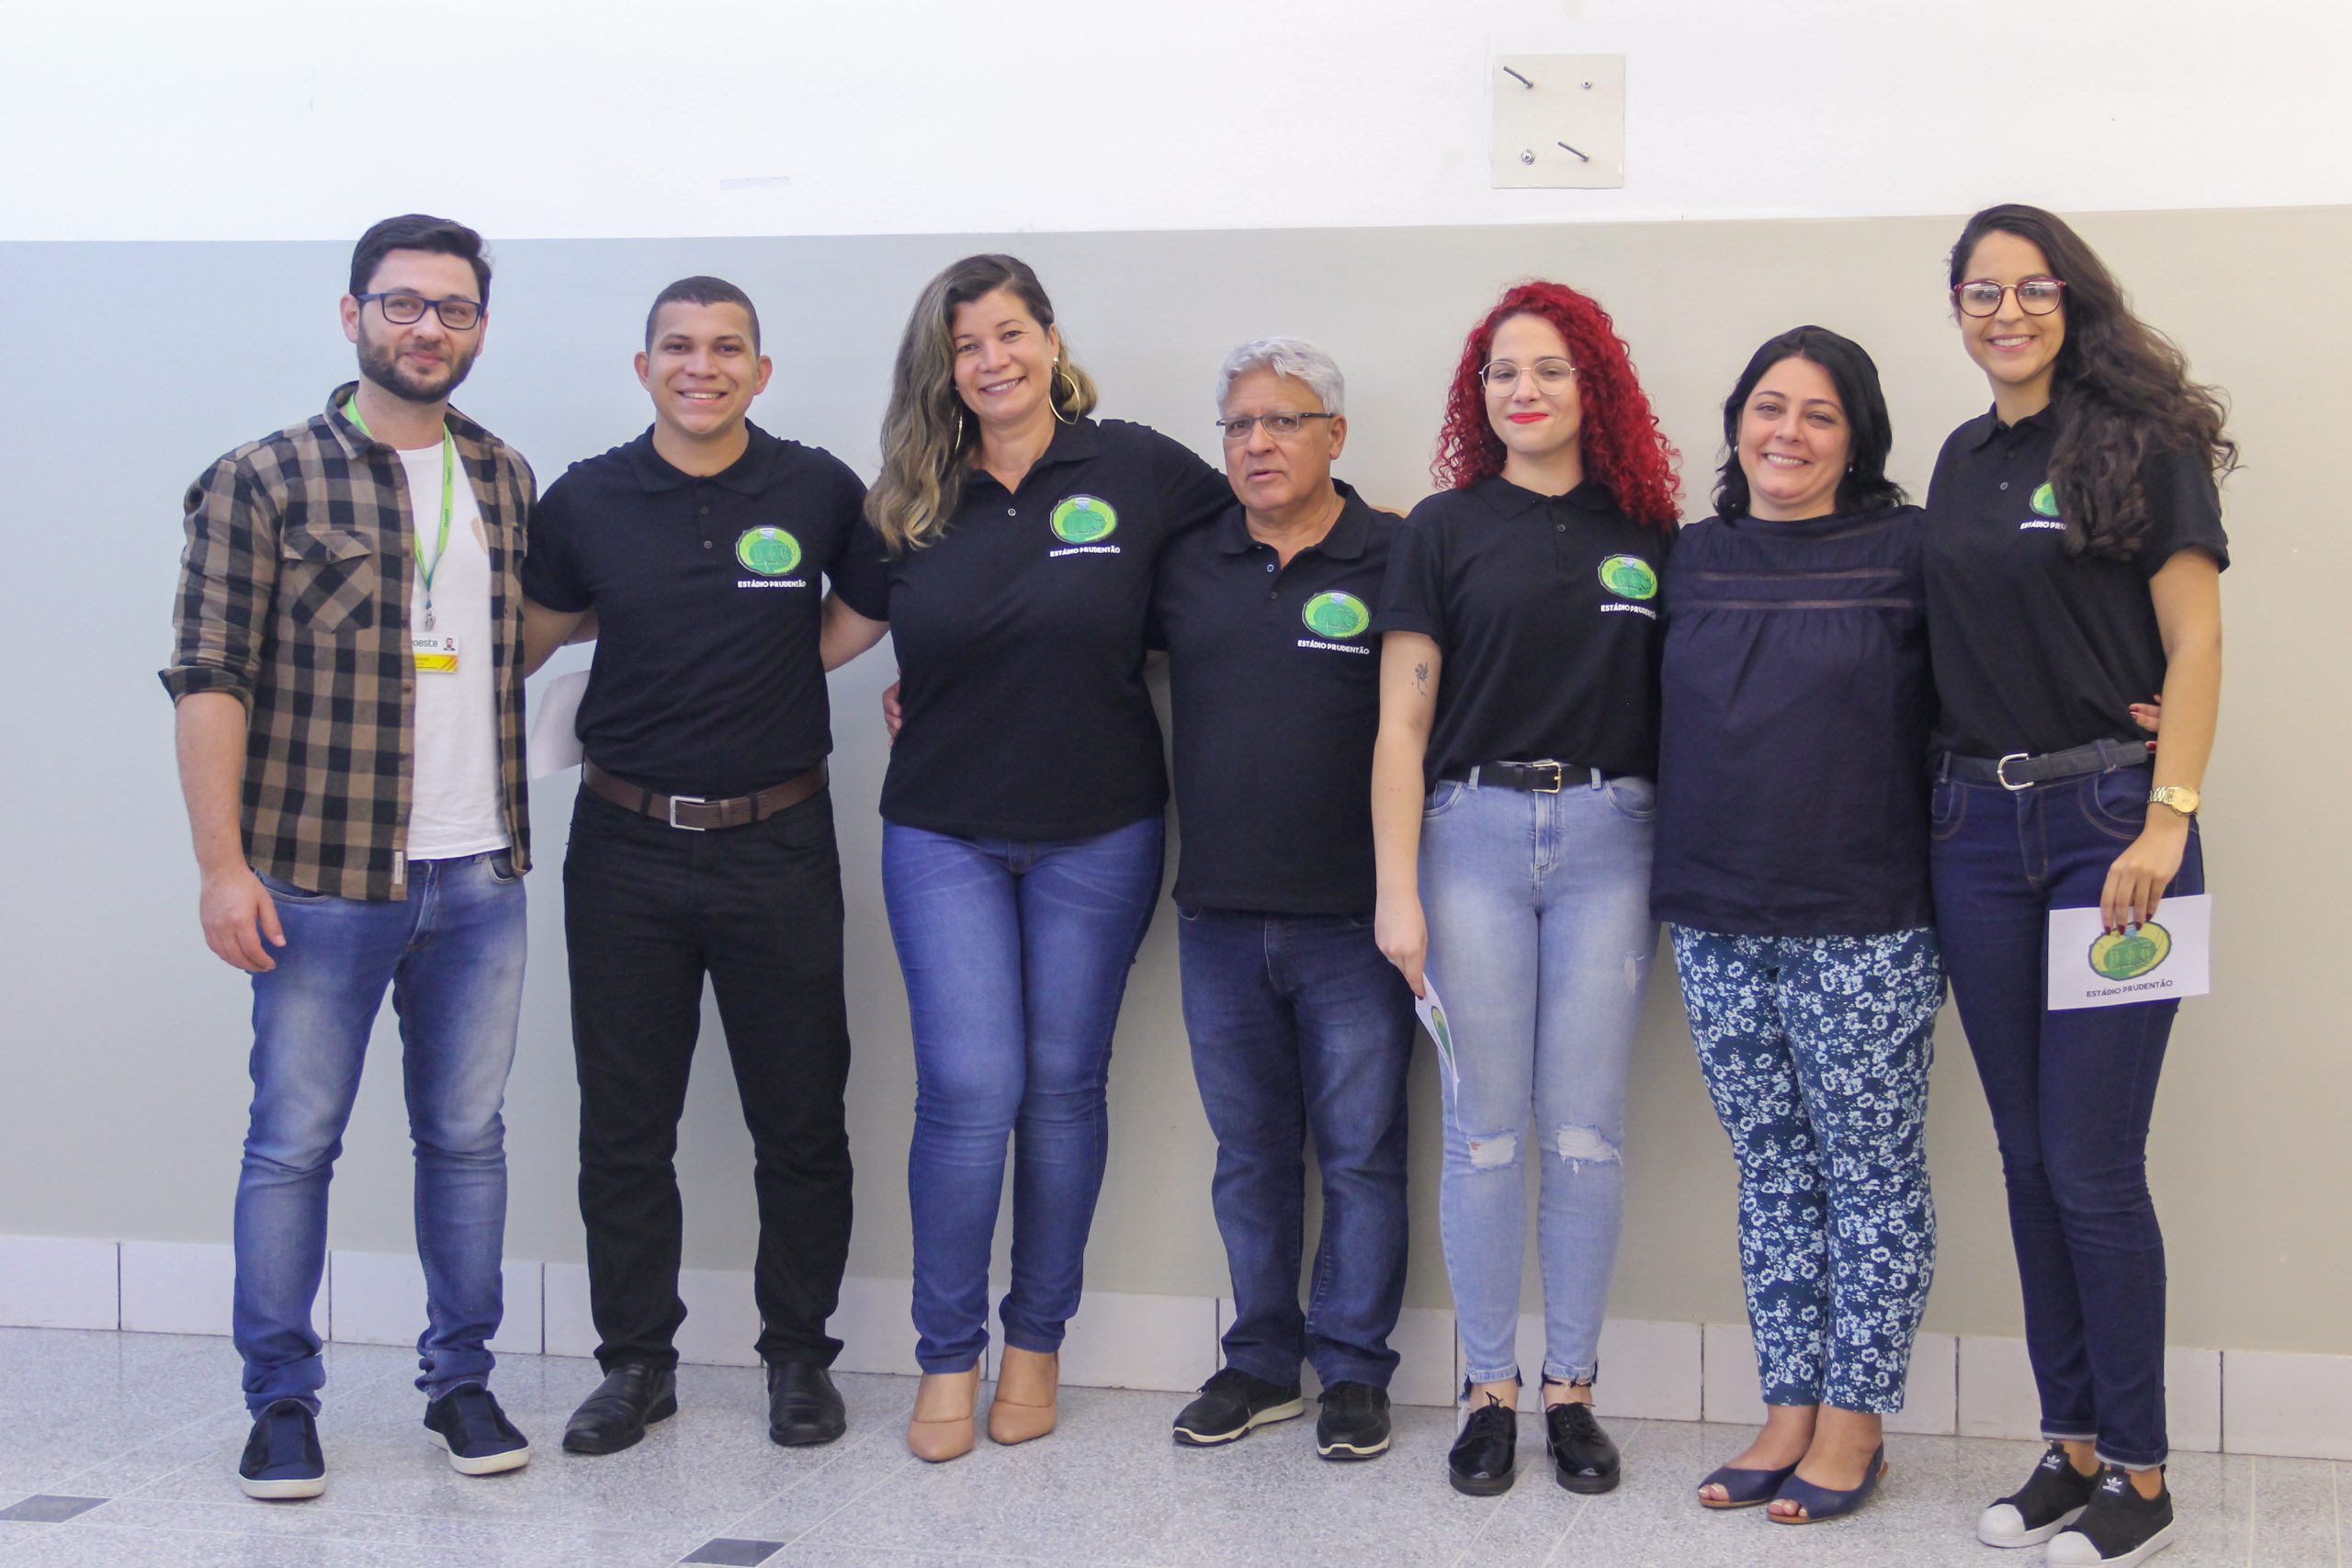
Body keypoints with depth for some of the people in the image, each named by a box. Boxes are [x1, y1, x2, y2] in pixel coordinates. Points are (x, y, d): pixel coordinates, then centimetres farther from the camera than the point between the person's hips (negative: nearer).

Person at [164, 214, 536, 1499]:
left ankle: (461, 1380, 23)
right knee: (293, 1142, 2)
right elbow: (208, 678, -7)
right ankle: (281, 1402, 15)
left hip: (478, 877, 4)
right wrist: (222, 864, -12)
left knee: (467, 1136, 10)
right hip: (322, 879, -4)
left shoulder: (506, 480, 11)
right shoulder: (265, 481, -4)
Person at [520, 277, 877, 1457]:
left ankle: (798, 1356, 21)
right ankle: (636, 1362, 21)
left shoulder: (818, 490, -1)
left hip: (777, 843, -1)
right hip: (626, 844, 1)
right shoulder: (587, 500, 1)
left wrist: (777, 650, 2)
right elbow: (524, 640, 12)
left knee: (800, 1122, 6)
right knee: (623, 1126, 7)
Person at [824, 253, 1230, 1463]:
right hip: (944, 834, 1)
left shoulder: (1136, 468, -3)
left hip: (1098, 834, 0)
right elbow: (843, 631, 12)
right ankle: (947, 1358, 9)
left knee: (1063, 1083, 7)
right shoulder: (909, 502, 3)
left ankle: (1036, 1342, 22)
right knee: (968, 1089, -6)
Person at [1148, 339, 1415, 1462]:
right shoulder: (1185, 566, 8)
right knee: (1248, 1156, 13)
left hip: (1353, 924, -4)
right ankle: (1261, 1362, 25)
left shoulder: (1396, 562, -4)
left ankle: (1353, 1370, 17)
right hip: (1219, 917, 4)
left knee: (1360, 1154, 4)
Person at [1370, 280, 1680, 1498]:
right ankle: (1489, 1389, 14)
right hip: (1473, 832, -1)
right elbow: (1402, 721, 1)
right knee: (1483, 1130, 2)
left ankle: (1572, 1387, 16)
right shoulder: (1445, 528, 3)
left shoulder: (1646, 534, 8)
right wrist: (1396, 890, -7)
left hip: (1607, 839, 1)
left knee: (1587, 1130, 4)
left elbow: (1683, 704, 11)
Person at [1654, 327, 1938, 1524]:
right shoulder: (1691, 561, 10)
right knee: (1773, 1177, 11)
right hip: (1718, 927, 4)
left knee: (1870, 1175, 3)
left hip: (1864, 929, -4)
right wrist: (1670, 886, 12)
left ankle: (1854, 1422, 14)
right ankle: (1789, 1410, 20)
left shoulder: (1905, 552, -3)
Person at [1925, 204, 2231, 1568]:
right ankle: (2073, 1445, 20)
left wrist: (2167, 822, -17)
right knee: (2029, 1159, 9)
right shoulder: (1962, 459, 14)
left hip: (2108, 817, -6)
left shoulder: (2141, 444, -4)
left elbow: (2195, 644, -9)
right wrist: (1940, 803, 8)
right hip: (1978, 826, 6)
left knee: (2094, 1168, -6)